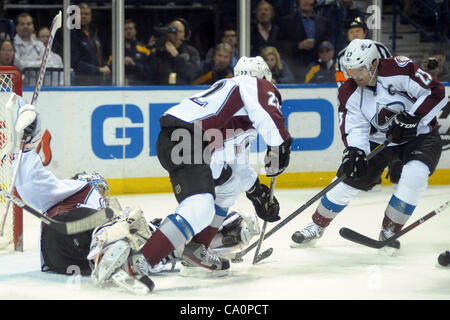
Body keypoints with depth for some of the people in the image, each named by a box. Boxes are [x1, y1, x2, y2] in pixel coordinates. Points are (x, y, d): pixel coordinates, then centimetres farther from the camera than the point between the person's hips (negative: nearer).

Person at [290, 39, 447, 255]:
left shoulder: (400, 71, -24)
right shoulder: (349, 94, -10)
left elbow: (436, 92, -21)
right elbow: (355, 129, -11)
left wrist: (412, 117, -28)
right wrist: (354, 152, -30)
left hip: (420, 135, -3)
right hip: (380, 139, 4)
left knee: (414, 175, -29)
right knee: (350, 178, -4)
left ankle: (389, 231, -12)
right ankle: (317, 226, 16)